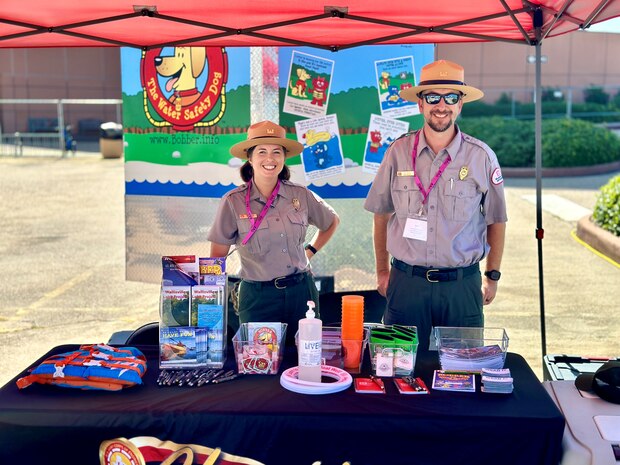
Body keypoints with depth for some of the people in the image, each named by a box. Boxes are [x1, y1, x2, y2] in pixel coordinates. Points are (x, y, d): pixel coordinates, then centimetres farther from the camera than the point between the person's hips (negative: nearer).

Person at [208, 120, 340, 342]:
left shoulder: (300, 195, 1)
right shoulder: (233, 202, -5)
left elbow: (332, 222, 21)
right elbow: (218, 255, -1)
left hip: (301, 291, 2)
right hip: (257, 296, -2)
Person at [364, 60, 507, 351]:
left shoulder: (481, 157, -2)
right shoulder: (398, 152, 0)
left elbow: (496, 220, 8)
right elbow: (381, 214, 9)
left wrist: (492, 277, 9)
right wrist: (382, 270, 11)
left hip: (462, 285, 0)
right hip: (406, 281, 0)